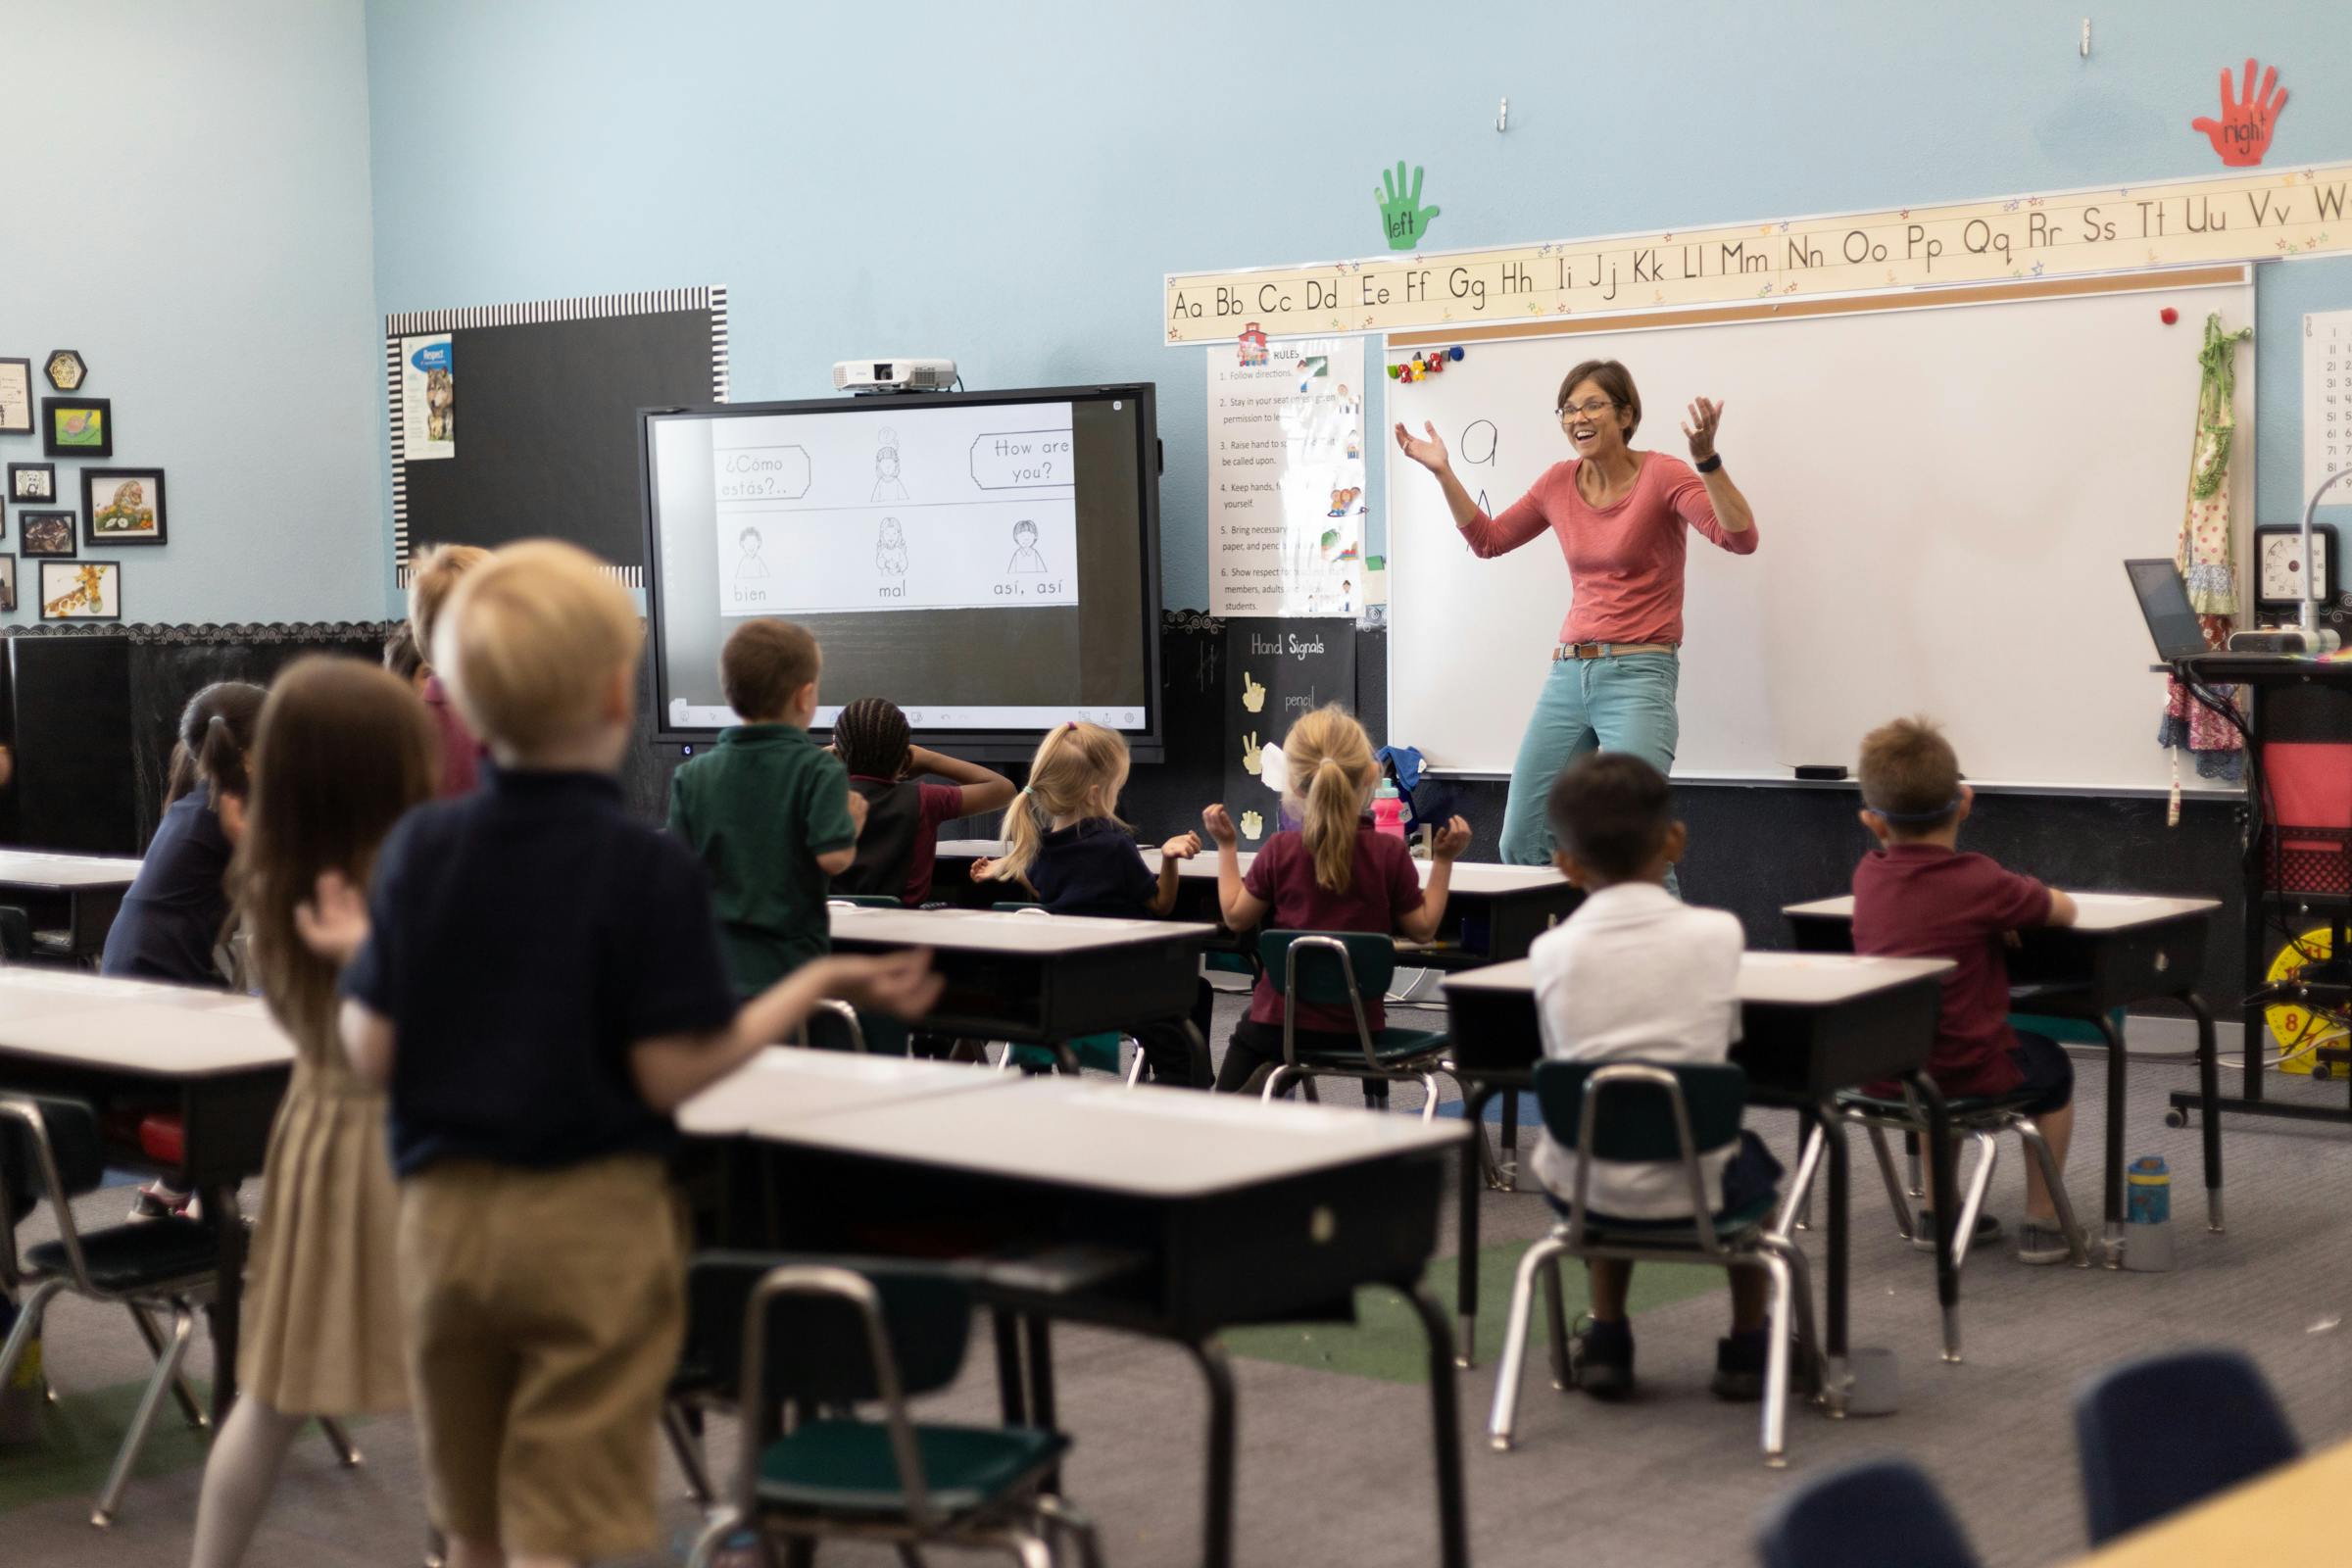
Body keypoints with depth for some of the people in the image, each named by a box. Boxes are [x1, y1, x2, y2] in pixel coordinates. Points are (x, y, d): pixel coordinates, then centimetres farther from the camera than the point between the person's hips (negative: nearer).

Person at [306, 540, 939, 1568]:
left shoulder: (420, 850, -2)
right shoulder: (649, 869, -14)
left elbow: (372, 1054, -2)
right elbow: (674, 1073, -15)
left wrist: (358, 955, 17)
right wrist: (818, 986, -5)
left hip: (443, 1215, 4)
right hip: (593, 1227, -4)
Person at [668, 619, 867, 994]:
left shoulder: (693, 775, 2)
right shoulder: (818, 770, -9)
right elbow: (833, 857, -17)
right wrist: (852, 823, 3)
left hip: (713, 964, 3)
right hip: (790, 961, -3)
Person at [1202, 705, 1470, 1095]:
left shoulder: (1280, 851, -11)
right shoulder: (1389, 853, -12)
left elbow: (1236, 916, -1)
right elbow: (1423, 928, -4)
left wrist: (1226, 846, 9)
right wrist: (1444, 860, 2)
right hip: (1357, 1027, 2)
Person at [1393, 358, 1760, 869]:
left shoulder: (1662, 476, -8)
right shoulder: (1560, 483, 9)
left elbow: (1740, 538, -20)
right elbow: (1488, 539, 21)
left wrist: (1707, 460, -32)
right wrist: (1443, 473, 12)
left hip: (1637, 673, -6)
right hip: (1568, 671, 7)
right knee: (1520, 844, 7)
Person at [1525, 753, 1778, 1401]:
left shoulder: (1552, 950, -7)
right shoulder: (1717, 933, -8)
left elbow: (1560, 1057, 4)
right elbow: (1726, 1042, 4)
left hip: (1583, 1186, 1)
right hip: (1695, 1186, -1)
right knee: (1751, 1159, 34)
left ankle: (1607, 1342, 33)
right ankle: (1747, 1348, 36)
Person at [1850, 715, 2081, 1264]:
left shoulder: (1868, 876, 0)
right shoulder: (1981, 883, -16)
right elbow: (2065, 910, 0)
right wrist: (2023, 900, 17)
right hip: (1965, 1070, -5)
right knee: (2051, 1069, 26)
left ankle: (1938, 1209, 40)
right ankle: (2042, 1221, 25)